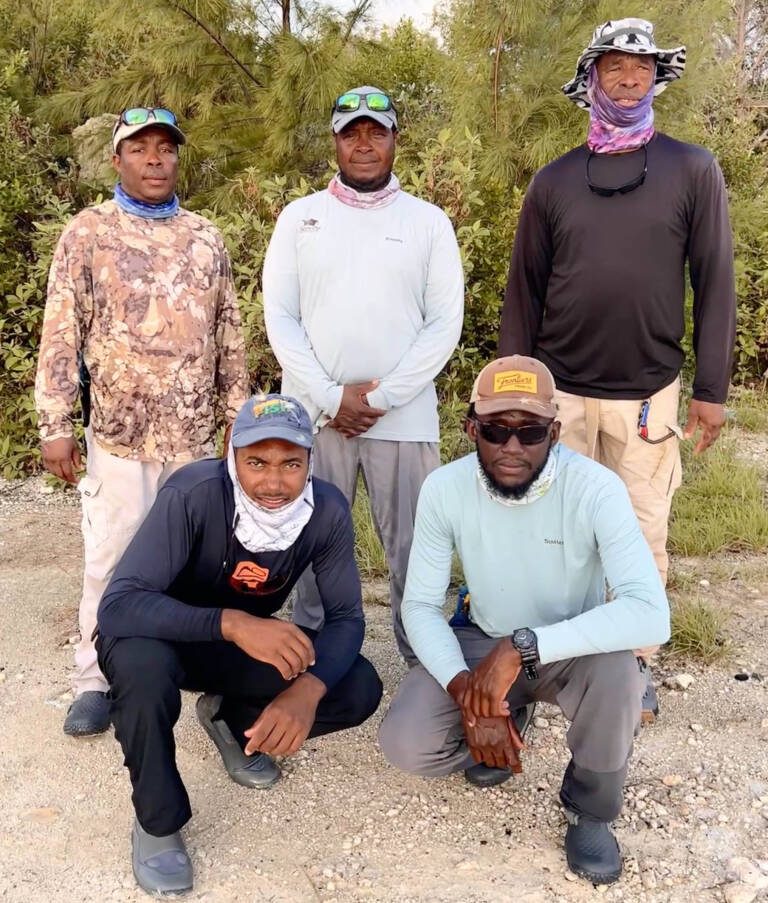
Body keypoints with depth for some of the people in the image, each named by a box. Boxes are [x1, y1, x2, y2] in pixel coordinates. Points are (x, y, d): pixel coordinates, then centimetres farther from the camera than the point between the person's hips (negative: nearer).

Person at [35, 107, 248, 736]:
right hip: (117, 434, -3)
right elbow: (60, 336, -4)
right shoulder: (87, 232, -1)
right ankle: (97, 680, 20)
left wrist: (238, 413, 9)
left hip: (195, 434, 3)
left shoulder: (206, 237, 9)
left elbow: (229, 334, 12)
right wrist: (55, 427, -10)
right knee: (111, 562, 4)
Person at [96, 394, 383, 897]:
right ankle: (158, 823, -9)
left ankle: (231, 719, 13)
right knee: (142, 665, -38)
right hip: (162, 636, -3)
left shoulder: (328, 511, -21)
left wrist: (309, 688, -36)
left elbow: (346, 616, -16)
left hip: (244, 643, 4)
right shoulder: (194, 496, -33)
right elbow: (118, 605, -38)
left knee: (360, 690, -16)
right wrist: (231, 623, -51)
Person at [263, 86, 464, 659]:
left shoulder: (429, 222, 6)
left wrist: (383, 398, -10)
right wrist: (331, 397, -9)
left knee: (413, 551, 4)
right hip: (314, 413, 1)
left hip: (404, 418, 0)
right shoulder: (300, 216, 7)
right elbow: (279, 316, 1)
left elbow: (445, 323, -1)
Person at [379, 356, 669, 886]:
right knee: (405, 746, -21)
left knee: (615, 669, -36)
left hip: (571, 650, -2)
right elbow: (421, 605, -13)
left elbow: (651, 614, -36)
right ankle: (503, 734, 15)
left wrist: (522, 647, -42)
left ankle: (590, 810, -4)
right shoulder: (444, 489, -18)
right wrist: (465, 689, -30)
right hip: (483, 644, 2)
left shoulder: (595, 489, -26)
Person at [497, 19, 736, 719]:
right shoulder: (554, 181, 6)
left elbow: (715, 284, 1)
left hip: (649, 393, -1)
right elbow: (524, 289, 8)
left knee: (642, 534, 7)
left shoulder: (693, 171, 2)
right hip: (559, 391, 1)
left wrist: (711, 388, -3)